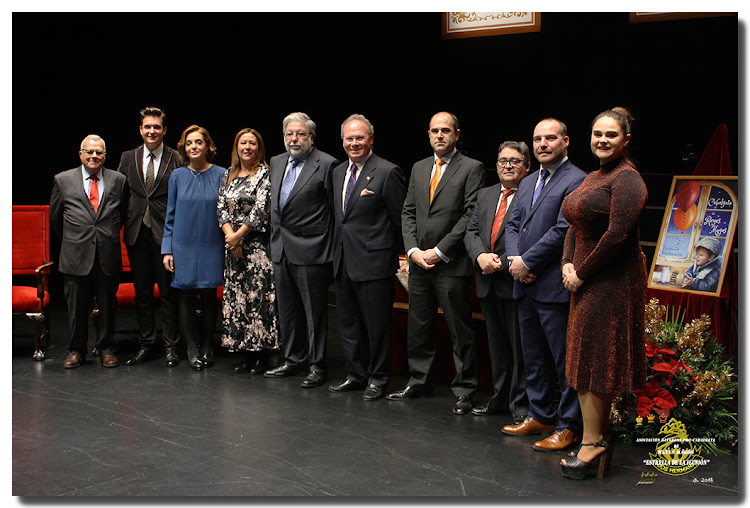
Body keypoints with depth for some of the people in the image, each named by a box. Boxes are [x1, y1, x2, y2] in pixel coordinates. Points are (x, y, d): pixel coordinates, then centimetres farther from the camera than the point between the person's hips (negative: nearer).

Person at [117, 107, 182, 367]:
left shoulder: (176, 159, -1)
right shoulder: (128, 158, 10)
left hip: (165, 232, -3)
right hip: (137, 233, 4)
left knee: (168, 291, 2)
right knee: (142, 292, 10)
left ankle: (170, 346, 12)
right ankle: (145, 343, 21)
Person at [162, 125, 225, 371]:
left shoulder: (220, 175, 0)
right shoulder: (177, 176, 5)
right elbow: (171, 216, 7)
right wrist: (167, 249, 2)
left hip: (211, 247, -1)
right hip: (183, 246, 1)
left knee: (209, 296, 5)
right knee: (186, 297, 2)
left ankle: (206, 346, 20)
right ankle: (192, 348, 13)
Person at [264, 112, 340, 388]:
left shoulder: (326, 164, -9)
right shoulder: (277, 162, 14)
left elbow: (335, 209, -9)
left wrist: (330, 249, -10)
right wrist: (276, 236, 18)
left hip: (311, 251, -7)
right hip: (281, 250, 8)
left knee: (315, 311, 1)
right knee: (287, 311, 16)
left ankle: (317, 365, 12)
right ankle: (293, 359, 29)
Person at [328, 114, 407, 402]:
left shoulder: (387, 173, -10)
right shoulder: (339, 172, 13)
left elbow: (400, 219, -8)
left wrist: (389, 252, -3)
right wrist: (339, 247, 13)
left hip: (374, 262, -7)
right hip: (343, 261, 8)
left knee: (377, 324, 2)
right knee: (348, 323, 15)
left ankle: (377, 379, 16)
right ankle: (355, 375, 27)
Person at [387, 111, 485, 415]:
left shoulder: (471, 169, -3)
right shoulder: (419, 169, 15)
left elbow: (470, 216, -10)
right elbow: (408, 213, 13)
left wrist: (439, 251, -13)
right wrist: (413, 250, -2)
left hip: (452, 264, -5)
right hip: (419, 262, 6)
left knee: (460, 331, 0)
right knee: (418, 327, 12)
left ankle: (464, 391, 10)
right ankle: (418, 383, 25)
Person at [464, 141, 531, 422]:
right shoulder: (485, 195, 16)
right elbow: (471, 231, 11)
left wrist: (501, 263, -18)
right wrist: (480, 256, -8)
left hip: (515, 282, -7)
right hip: (488, 283, 7)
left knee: (520, 346, 1)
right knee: (496, 345, 16)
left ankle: (520, 406, 12)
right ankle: (499, 399, 28)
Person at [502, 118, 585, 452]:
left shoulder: (577, 181, -8)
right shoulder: (527, 183, 19)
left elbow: (563, 230, -17)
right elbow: (513, 225, 16)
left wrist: (527, 262, -13)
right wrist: (514, 259, -3)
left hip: (555, 286, -8)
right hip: (526, 286, 8)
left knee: (565, 360, -1)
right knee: (533, 358, 17)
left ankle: (569, 427, 9)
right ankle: (540, 416, 29)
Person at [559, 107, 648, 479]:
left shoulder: (627, 179, -14)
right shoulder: (592, 178, 16)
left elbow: (617, 234, -21)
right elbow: (575, 226, 18)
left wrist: (582, 273, -15)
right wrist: (567, 264, 1)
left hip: (612, 281, -9)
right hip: (587, 281, 9)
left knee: (595, 358, -4)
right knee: (589, 358, 11)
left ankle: (592, 442, 5)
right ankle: (599, 435, 21)